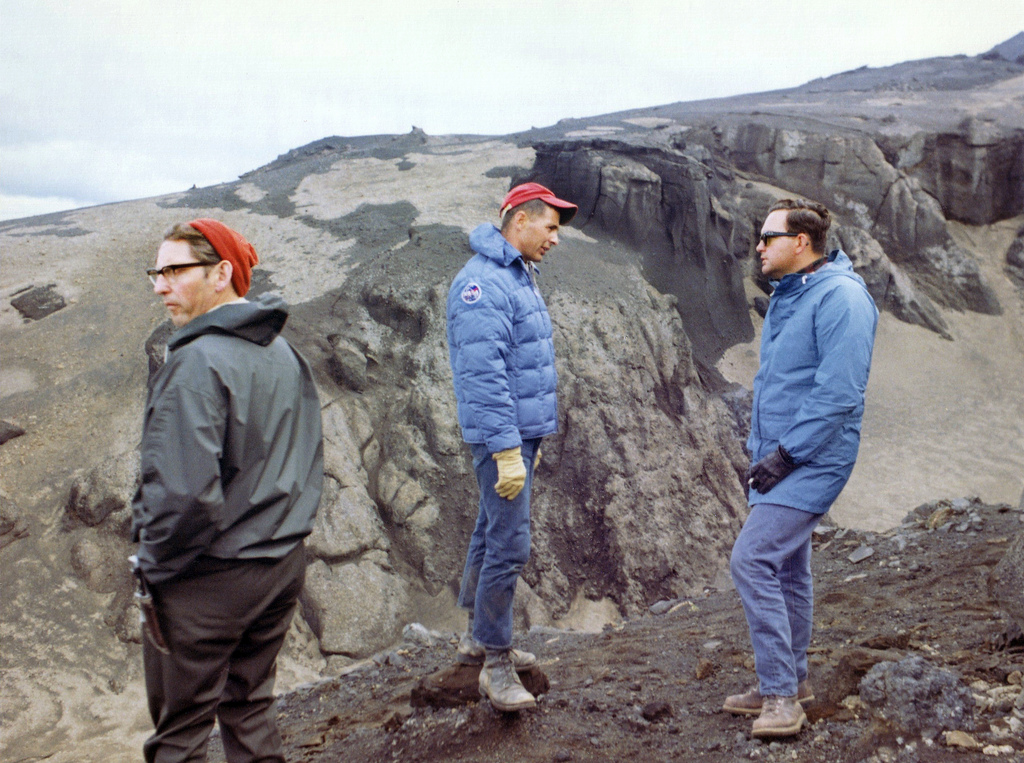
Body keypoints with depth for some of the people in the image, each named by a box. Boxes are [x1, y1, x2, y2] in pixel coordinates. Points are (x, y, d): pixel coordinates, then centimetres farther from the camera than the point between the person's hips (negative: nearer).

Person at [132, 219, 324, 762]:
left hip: (209, 579, -8)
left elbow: (185, 493, -26)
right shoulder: (284, 353, 6)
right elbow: (310, 456, 14)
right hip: (285, 565, 8)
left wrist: (155, 567, -12)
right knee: (252, 708, 20)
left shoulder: (199, 361, -21)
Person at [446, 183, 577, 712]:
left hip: (521, 431, 10)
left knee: (492, 532, 17)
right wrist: (506, 449, -25)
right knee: (509, 543, -8)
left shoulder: (518, 278, 15)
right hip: (503, 435, -10)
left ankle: (477, 638, 29)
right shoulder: (483, 283, -18)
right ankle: (495, 663, 2)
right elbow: (484, 375, -23)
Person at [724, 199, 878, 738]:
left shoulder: (839, 297, -16)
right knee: (786, 569, 16)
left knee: (752, 560, -16)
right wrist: (759, 449, 18)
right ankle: (789, 683, 28)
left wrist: (787, 454, -21)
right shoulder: (786, 296, 14)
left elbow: (838, 394, -23)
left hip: (811, 462, -10)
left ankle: (780, 694, -8)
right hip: (780, 458, 10)